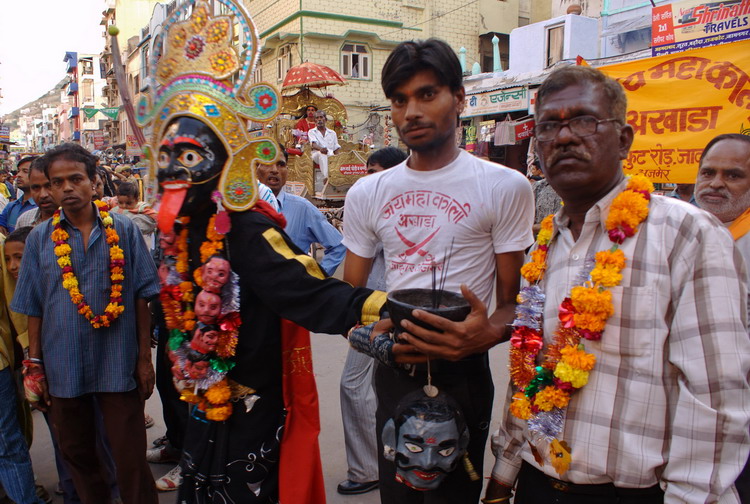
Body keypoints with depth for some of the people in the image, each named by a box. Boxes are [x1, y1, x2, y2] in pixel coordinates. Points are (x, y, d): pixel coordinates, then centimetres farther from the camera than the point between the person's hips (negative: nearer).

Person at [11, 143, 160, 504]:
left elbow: (141, 297, -2)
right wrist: (35, 365, 5)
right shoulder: (40, 238, 1)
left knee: (130, 454, 5)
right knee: (75, 452, 18)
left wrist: (145, 357, -2)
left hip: (118, 364, -2)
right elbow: (33, 307, 6)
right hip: (63, 367, 2)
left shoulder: (124, 231, -4)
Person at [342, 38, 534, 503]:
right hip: (393, 372, 4)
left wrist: (487, 335, -27)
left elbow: (515, 300, -5)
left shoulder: (504, 187, -7)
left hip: (462, 371, -3)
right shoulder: (367, 194, 6)